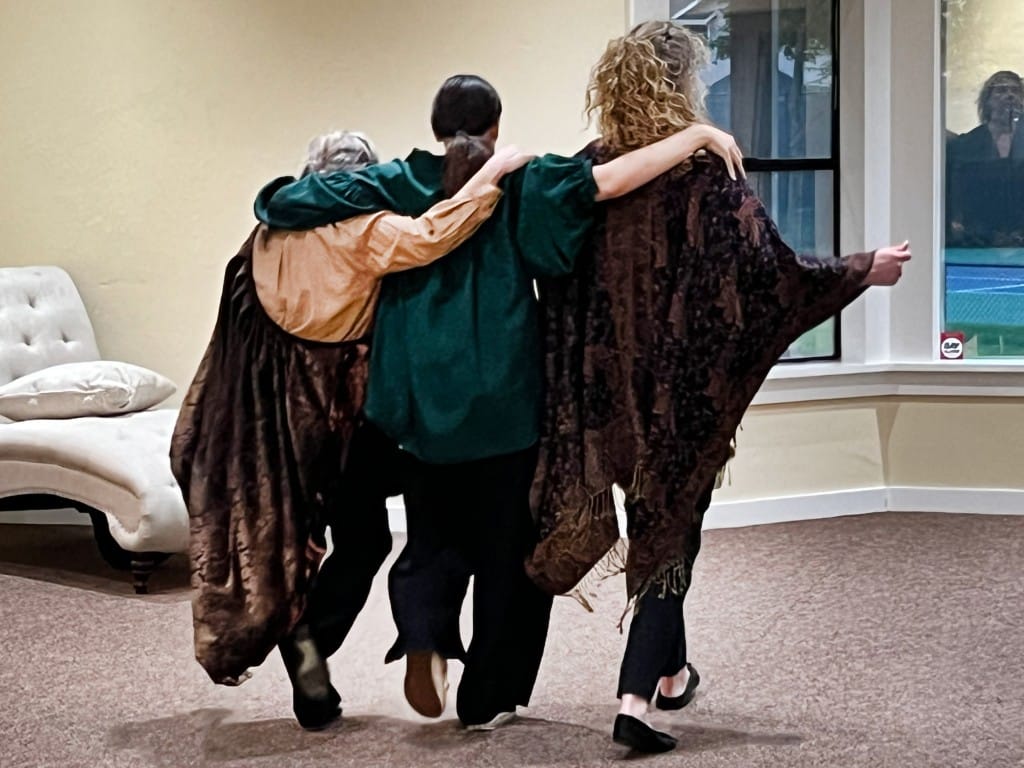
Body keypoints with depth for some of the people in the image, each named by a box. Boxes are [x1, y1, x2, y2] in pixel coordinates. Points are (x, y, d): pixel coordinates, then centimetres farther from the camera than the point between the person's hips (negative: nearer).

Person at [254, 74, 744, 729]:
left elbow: (283, 202, -4)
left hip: (424, 400, 2)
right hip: (504, 403, -2)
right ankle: (488, 698, 16)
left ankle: (424, 633, -8)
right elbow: (606, 180, -19)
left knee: (436, 534, 20)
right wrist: (697, 136, -13)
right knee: (505, 543, 12)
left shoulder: (396, 184, 0)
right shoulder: (518, 188, -6)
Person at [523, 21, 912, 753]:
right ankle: (637, 695, -3)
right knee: (670, 527, 6)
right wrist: (864, 272, -3)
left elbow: (559, 282, 3)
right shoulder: (708, 177, -16)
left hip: (611, 385, 5)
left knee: (653, 517, 22)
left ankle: (670, 668, 36)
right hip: (686, 388, -5)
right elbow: (774, 273, -14)